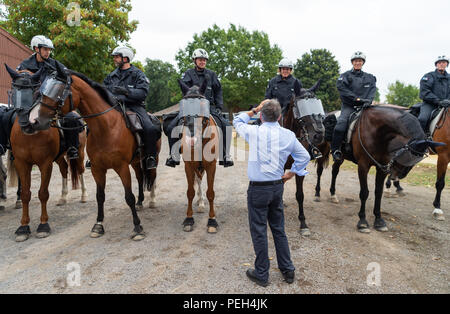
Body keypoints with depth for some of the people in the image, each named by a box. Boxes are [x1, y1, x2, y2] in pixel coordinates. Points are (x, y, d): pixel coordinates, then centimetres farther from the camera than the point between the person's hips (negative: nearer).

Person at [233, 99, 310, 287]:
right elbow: (304, 157, 10)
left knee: (259, 231, 7)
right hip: (278, 187, 5)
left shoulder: (254, 132, -13)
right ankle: (288, 270, 30)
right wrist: (291, 174, 13)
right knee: (279, 229, 18)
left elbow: (237, 122, 7)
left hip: (258, 189, -5)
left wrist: (255, 110, 8)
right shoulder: (288, 135, -1)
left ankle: (261, 274, 19)